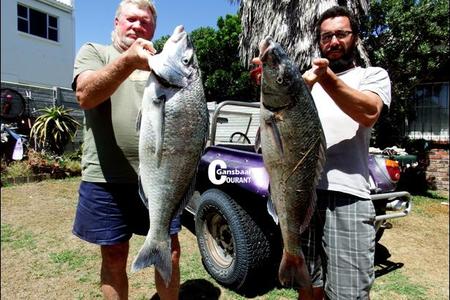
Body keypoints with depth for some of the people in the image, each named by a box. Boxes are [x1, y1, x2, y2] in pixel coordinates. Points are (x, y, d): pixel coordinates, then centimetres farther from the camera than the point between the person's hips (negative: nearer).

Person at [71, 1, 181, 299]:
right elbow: (85, 96, -14)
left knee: (170, 251, 11)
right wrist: (128, 62, -29)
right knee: (114, 257, 11)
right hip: (106, 178, -2)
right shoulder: (94, 52, 7)